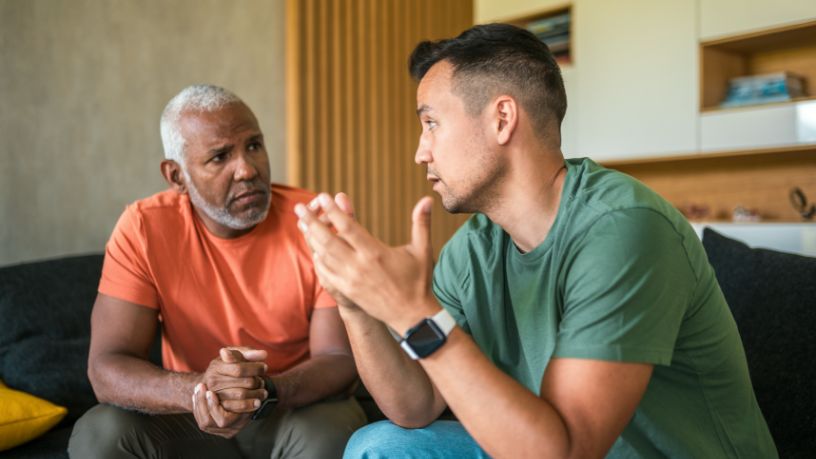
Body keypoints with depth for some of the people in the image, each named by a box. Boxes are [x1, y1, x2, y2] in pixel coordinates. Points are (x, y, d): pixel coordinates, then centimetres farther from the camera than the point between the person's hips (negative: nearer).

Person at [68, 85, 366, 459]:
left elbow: (340, 359, -16)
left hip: (299, 412, -1)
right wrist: (196, 390, -37)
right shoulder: (143, 229, -13)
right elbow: (106, 368, -17)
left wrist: (265, 392, -36)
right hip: (191, 418, 2)